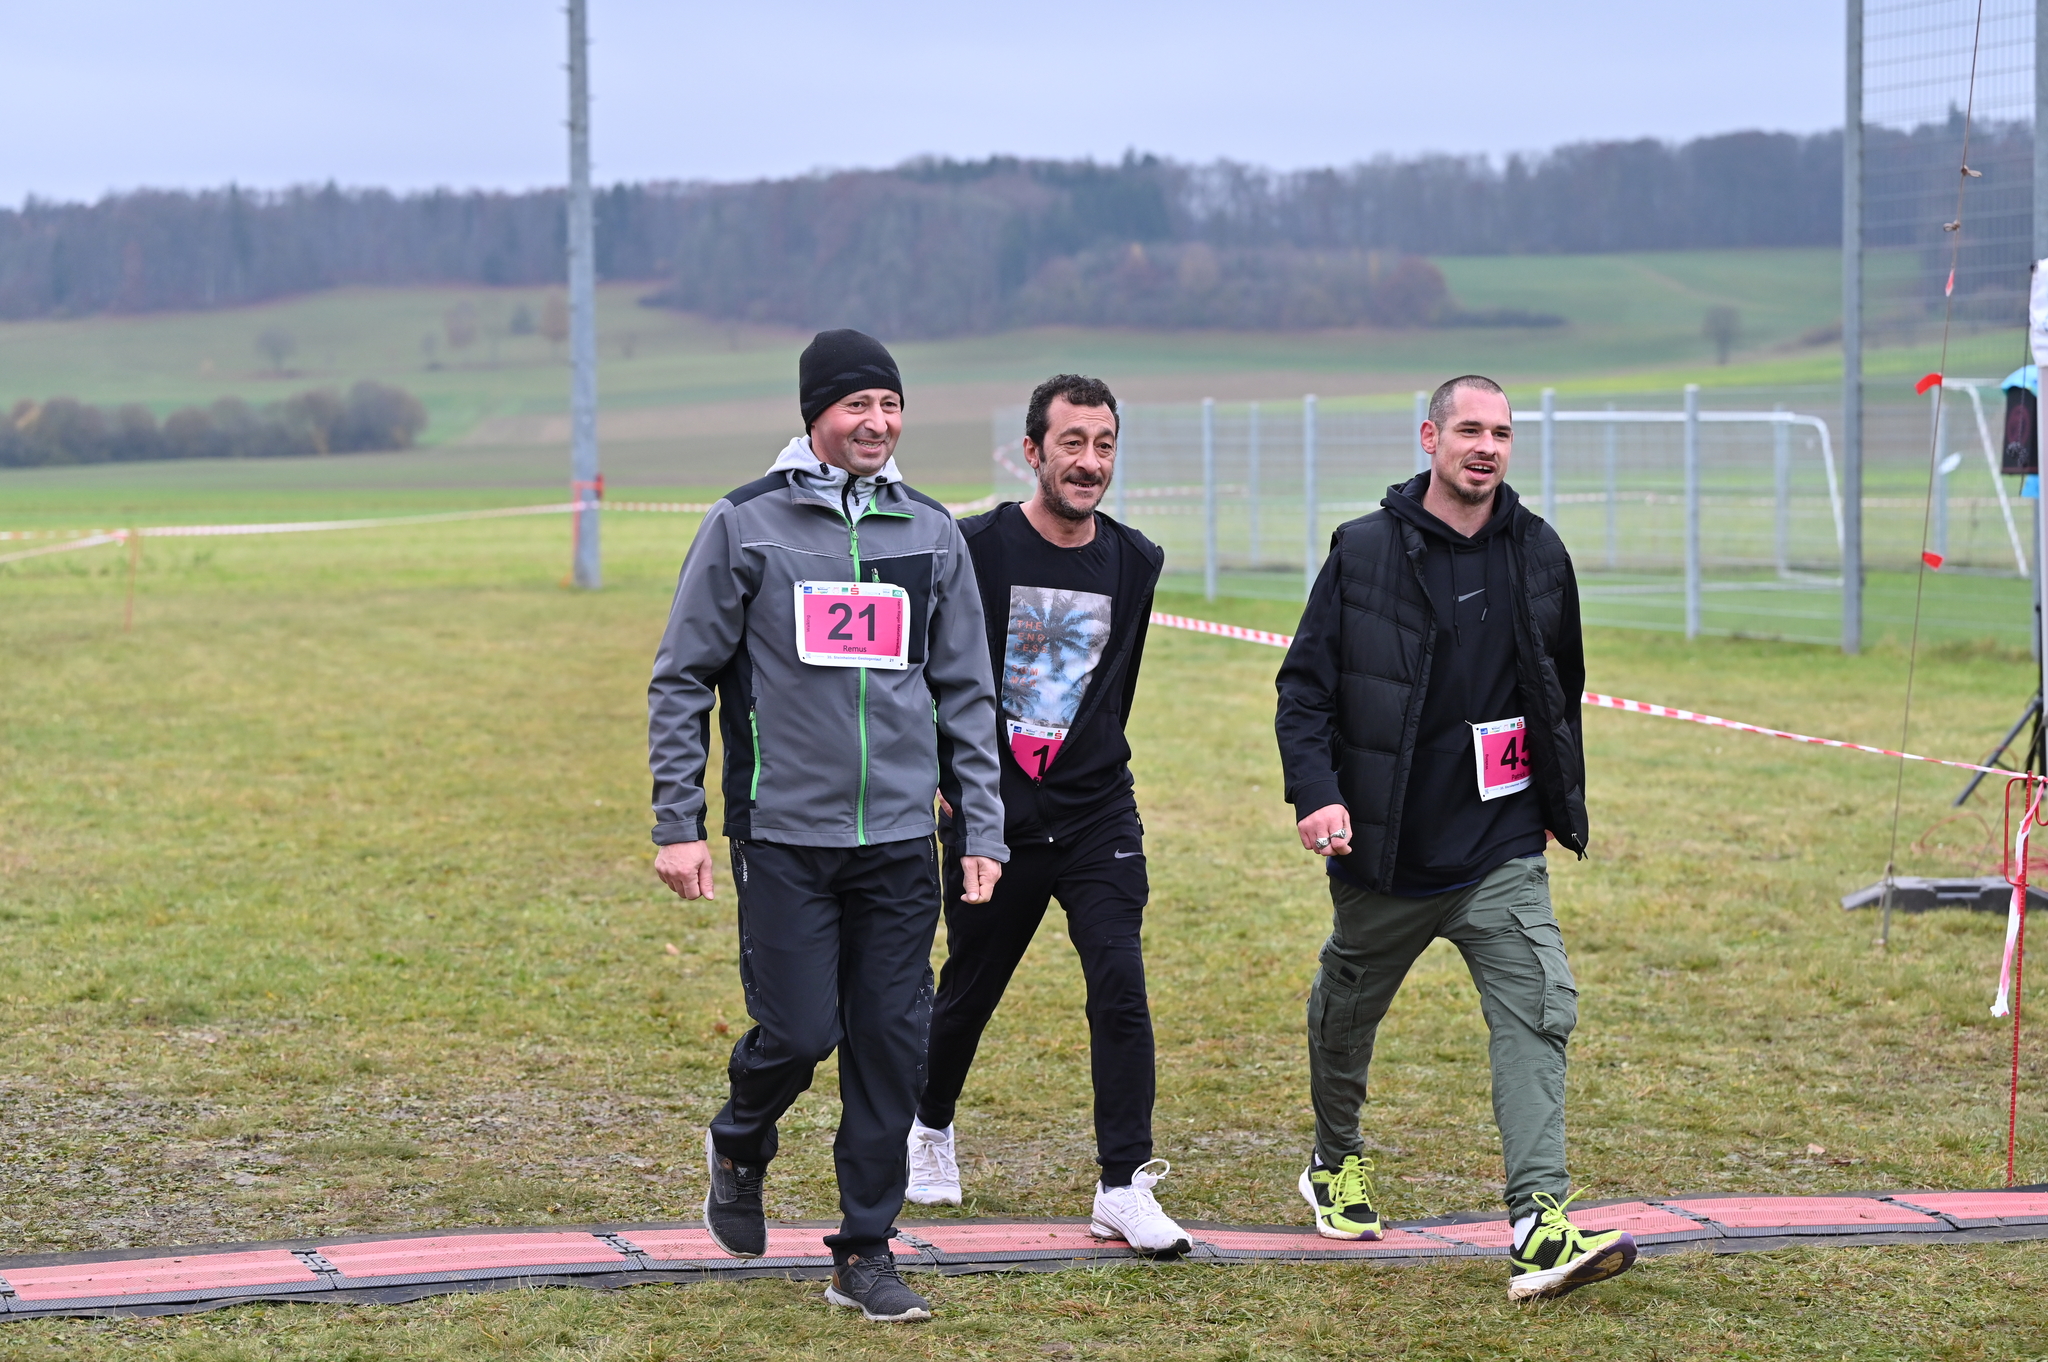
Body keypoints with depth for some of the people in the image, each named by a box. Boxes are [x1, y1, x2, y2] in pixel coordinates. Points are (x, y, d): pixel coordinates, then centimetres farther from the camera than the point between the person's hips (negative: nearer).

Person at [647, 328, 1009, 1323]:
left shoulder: (932, 534, 9)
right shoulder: (746, 525, -1)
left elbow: (966, 695, 14)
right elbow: (681, 681, 2)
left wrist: (982, 828, 7)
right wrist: (678, 824, -4)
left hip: (901, 841, 3)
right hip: (784, 838, -3)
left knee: (891, 1047, 1)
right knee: (798, 1031, -6)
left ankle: (865, 1252, 13)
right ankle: (740, 1147, 27)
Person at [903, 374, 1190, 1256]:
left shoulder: (1134, 563, 3)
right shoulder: (975, 549, -9)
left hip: (1096, 818, 2)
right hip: (992, 818, -2)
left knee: (1120, 988, -12)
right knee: (968, 992, 12)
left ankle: (1123, 1189, -7)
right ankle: (930, 1127, 40)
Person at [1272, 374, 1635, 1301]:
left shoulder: (1538, 555, 4)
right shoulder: (1364, 552, -6)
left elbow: (1562, 690, 18)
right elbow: (1305, 685, -5)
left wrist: (1562, 801, 19)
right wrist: (1315, 791, -18)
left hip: (1502, 852, 1)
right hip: (1385, 853, -1)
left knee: (1538, 1014, -15)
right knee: (1346, 1012, 16)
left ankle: (1540, 1230, -21)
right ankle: (1336, 1163, 45)